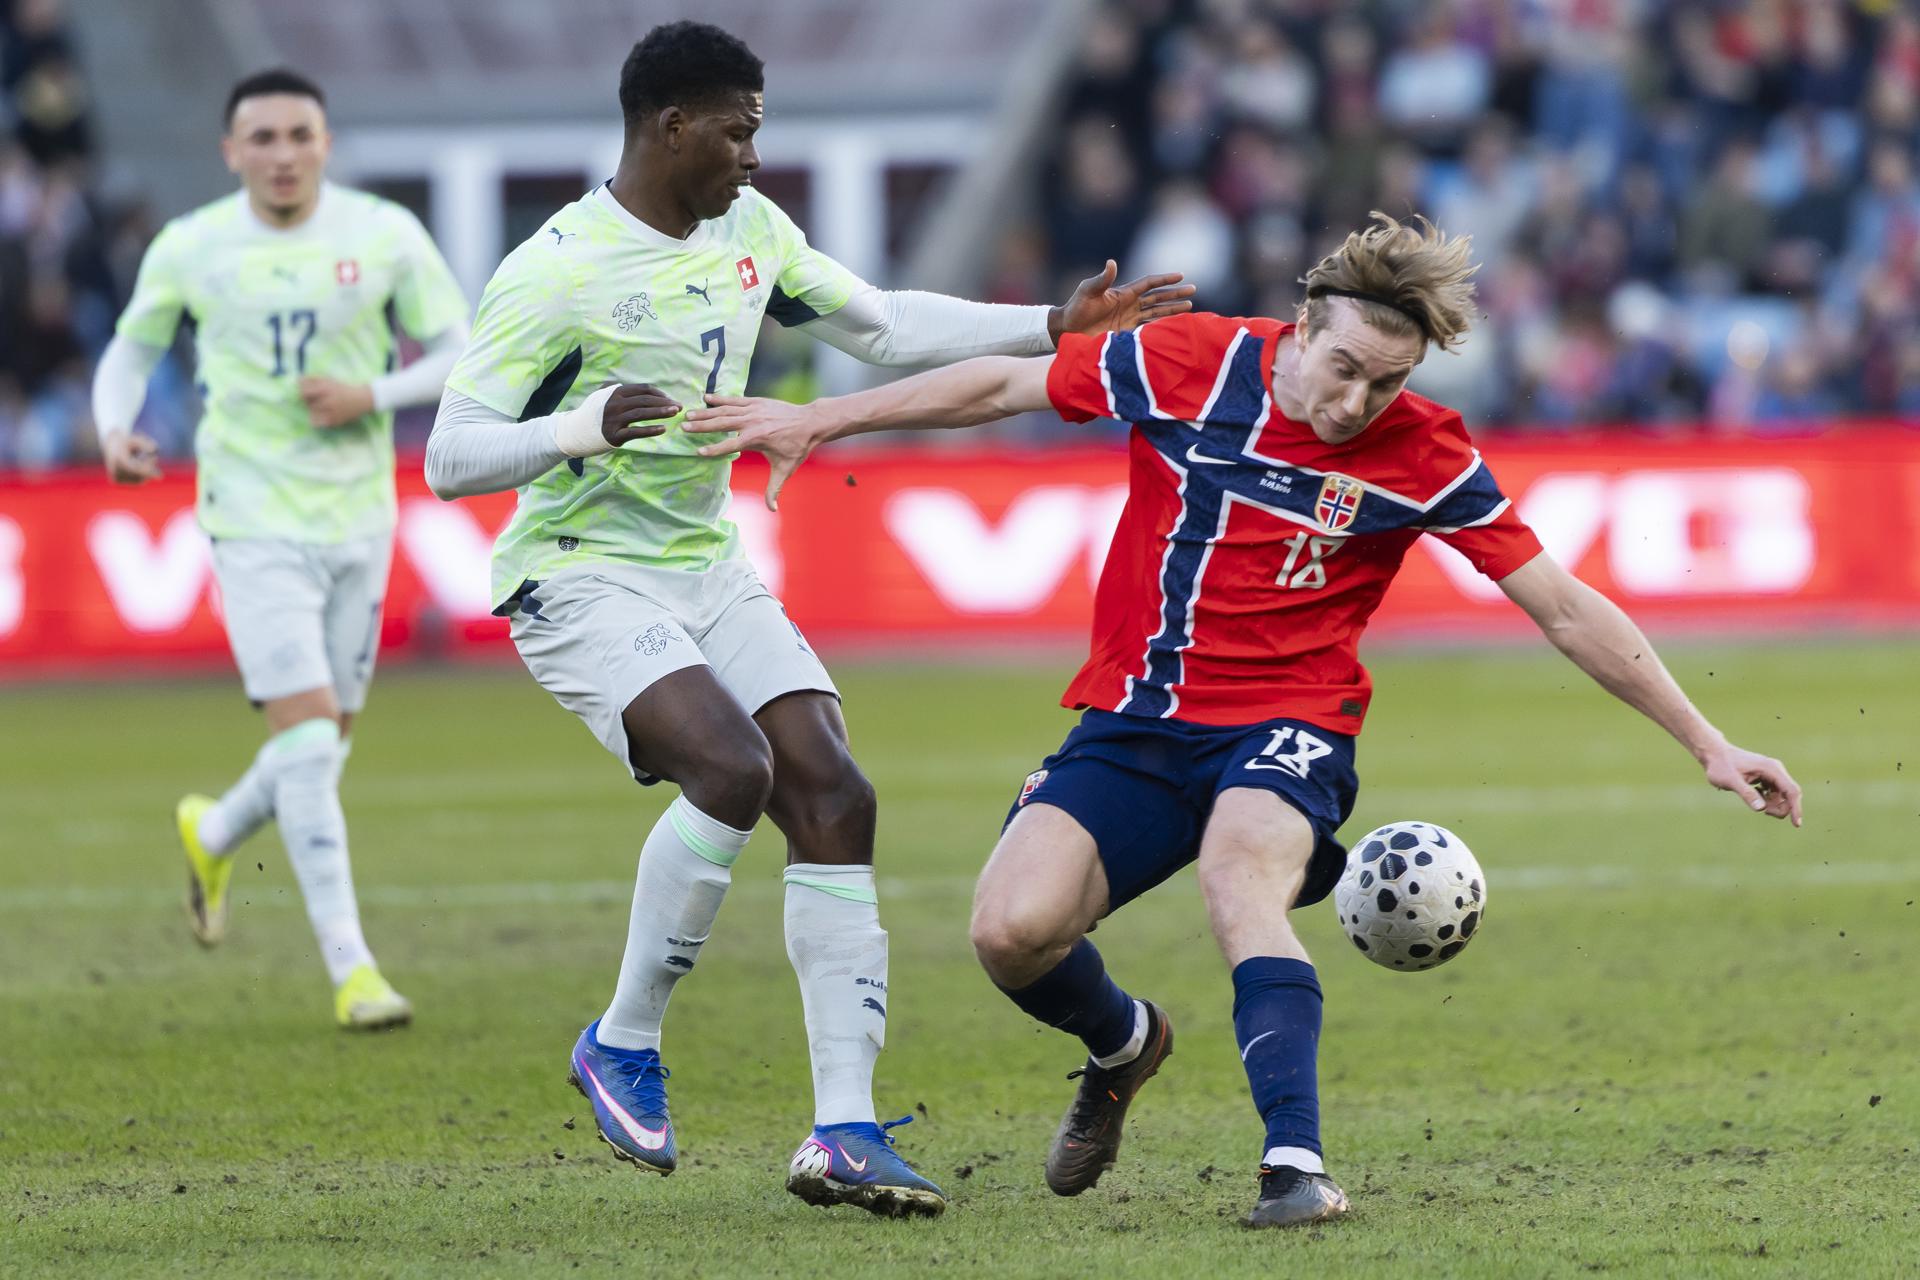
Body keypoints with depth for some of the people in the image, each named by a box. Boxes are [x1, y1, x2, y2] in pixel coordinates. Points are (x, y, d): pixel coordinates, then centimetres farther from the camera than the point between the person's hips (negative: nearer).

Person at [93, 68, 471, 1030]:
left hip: (358, 518, 3)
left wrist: (370, 394, -14)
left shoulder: (385, 236, -2)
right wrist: (115, 428, -7)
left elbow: (458, 354, 3)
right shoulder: (188, 249, -3)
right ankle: (350, 968, -11)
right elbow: (133, 346, 13)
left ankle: (214, 834, 44)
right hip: (257, 522, -3)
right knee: (306, 734, -14)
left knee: (325, 739, 11)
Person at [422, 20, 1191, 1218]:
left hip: (710, 568, 7)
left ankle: (844, 1133, -7)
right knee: (732, 769, -29)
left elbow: (884, 326, 18)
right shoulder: (555, 275, -18)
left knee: (834, 797, -8)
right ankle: (622, 1047, -8)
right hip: (583, 578, -7)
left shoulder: (748, 229, 5)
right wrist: (583, 428, -36)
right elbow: (451, 458, -19)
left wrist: (1056, 328, 11)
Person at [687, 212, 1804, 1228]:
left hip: (1286, 726, -2)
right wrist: (815, 421, 8)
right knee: (1013, 930, -18)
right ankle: (1124, 1042, 18)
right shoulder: (1190, 364, -9)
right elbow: (1006, 386, 5)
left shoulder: (1425, 458, -9)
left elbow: (1565, 611, -4)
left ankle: (1296, 1163, -41)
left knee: (1240, 872, -36)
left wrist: (1708, 744, -5)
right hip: (1135, 719, 2)